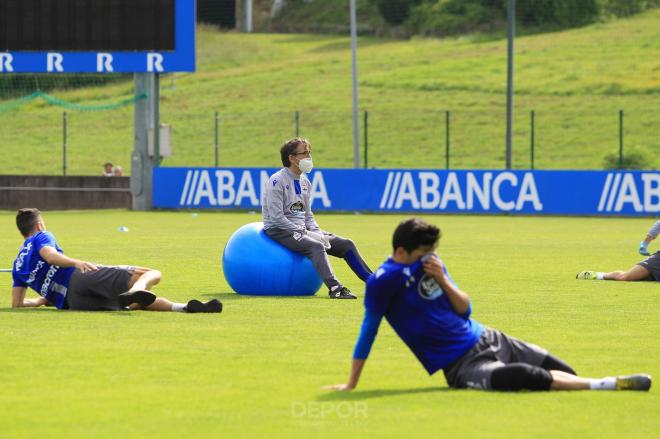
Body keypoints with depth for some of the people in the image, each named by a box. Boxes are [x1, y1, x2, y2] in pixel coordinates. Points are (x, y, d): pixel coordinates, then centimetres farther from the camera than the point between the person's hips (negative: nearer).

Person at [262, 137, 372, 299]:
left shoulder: (304, 182, 14)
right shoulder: (277, 181, -12)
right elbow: (276, 217, -19)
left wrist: (316, 231, -1)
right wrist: (301, 232, -20)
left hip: (301, 229, 9)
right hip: (279, 231, -9)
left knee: (346, 244, 0)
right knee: (316, 246, -35)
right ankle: (335, 288, -50)